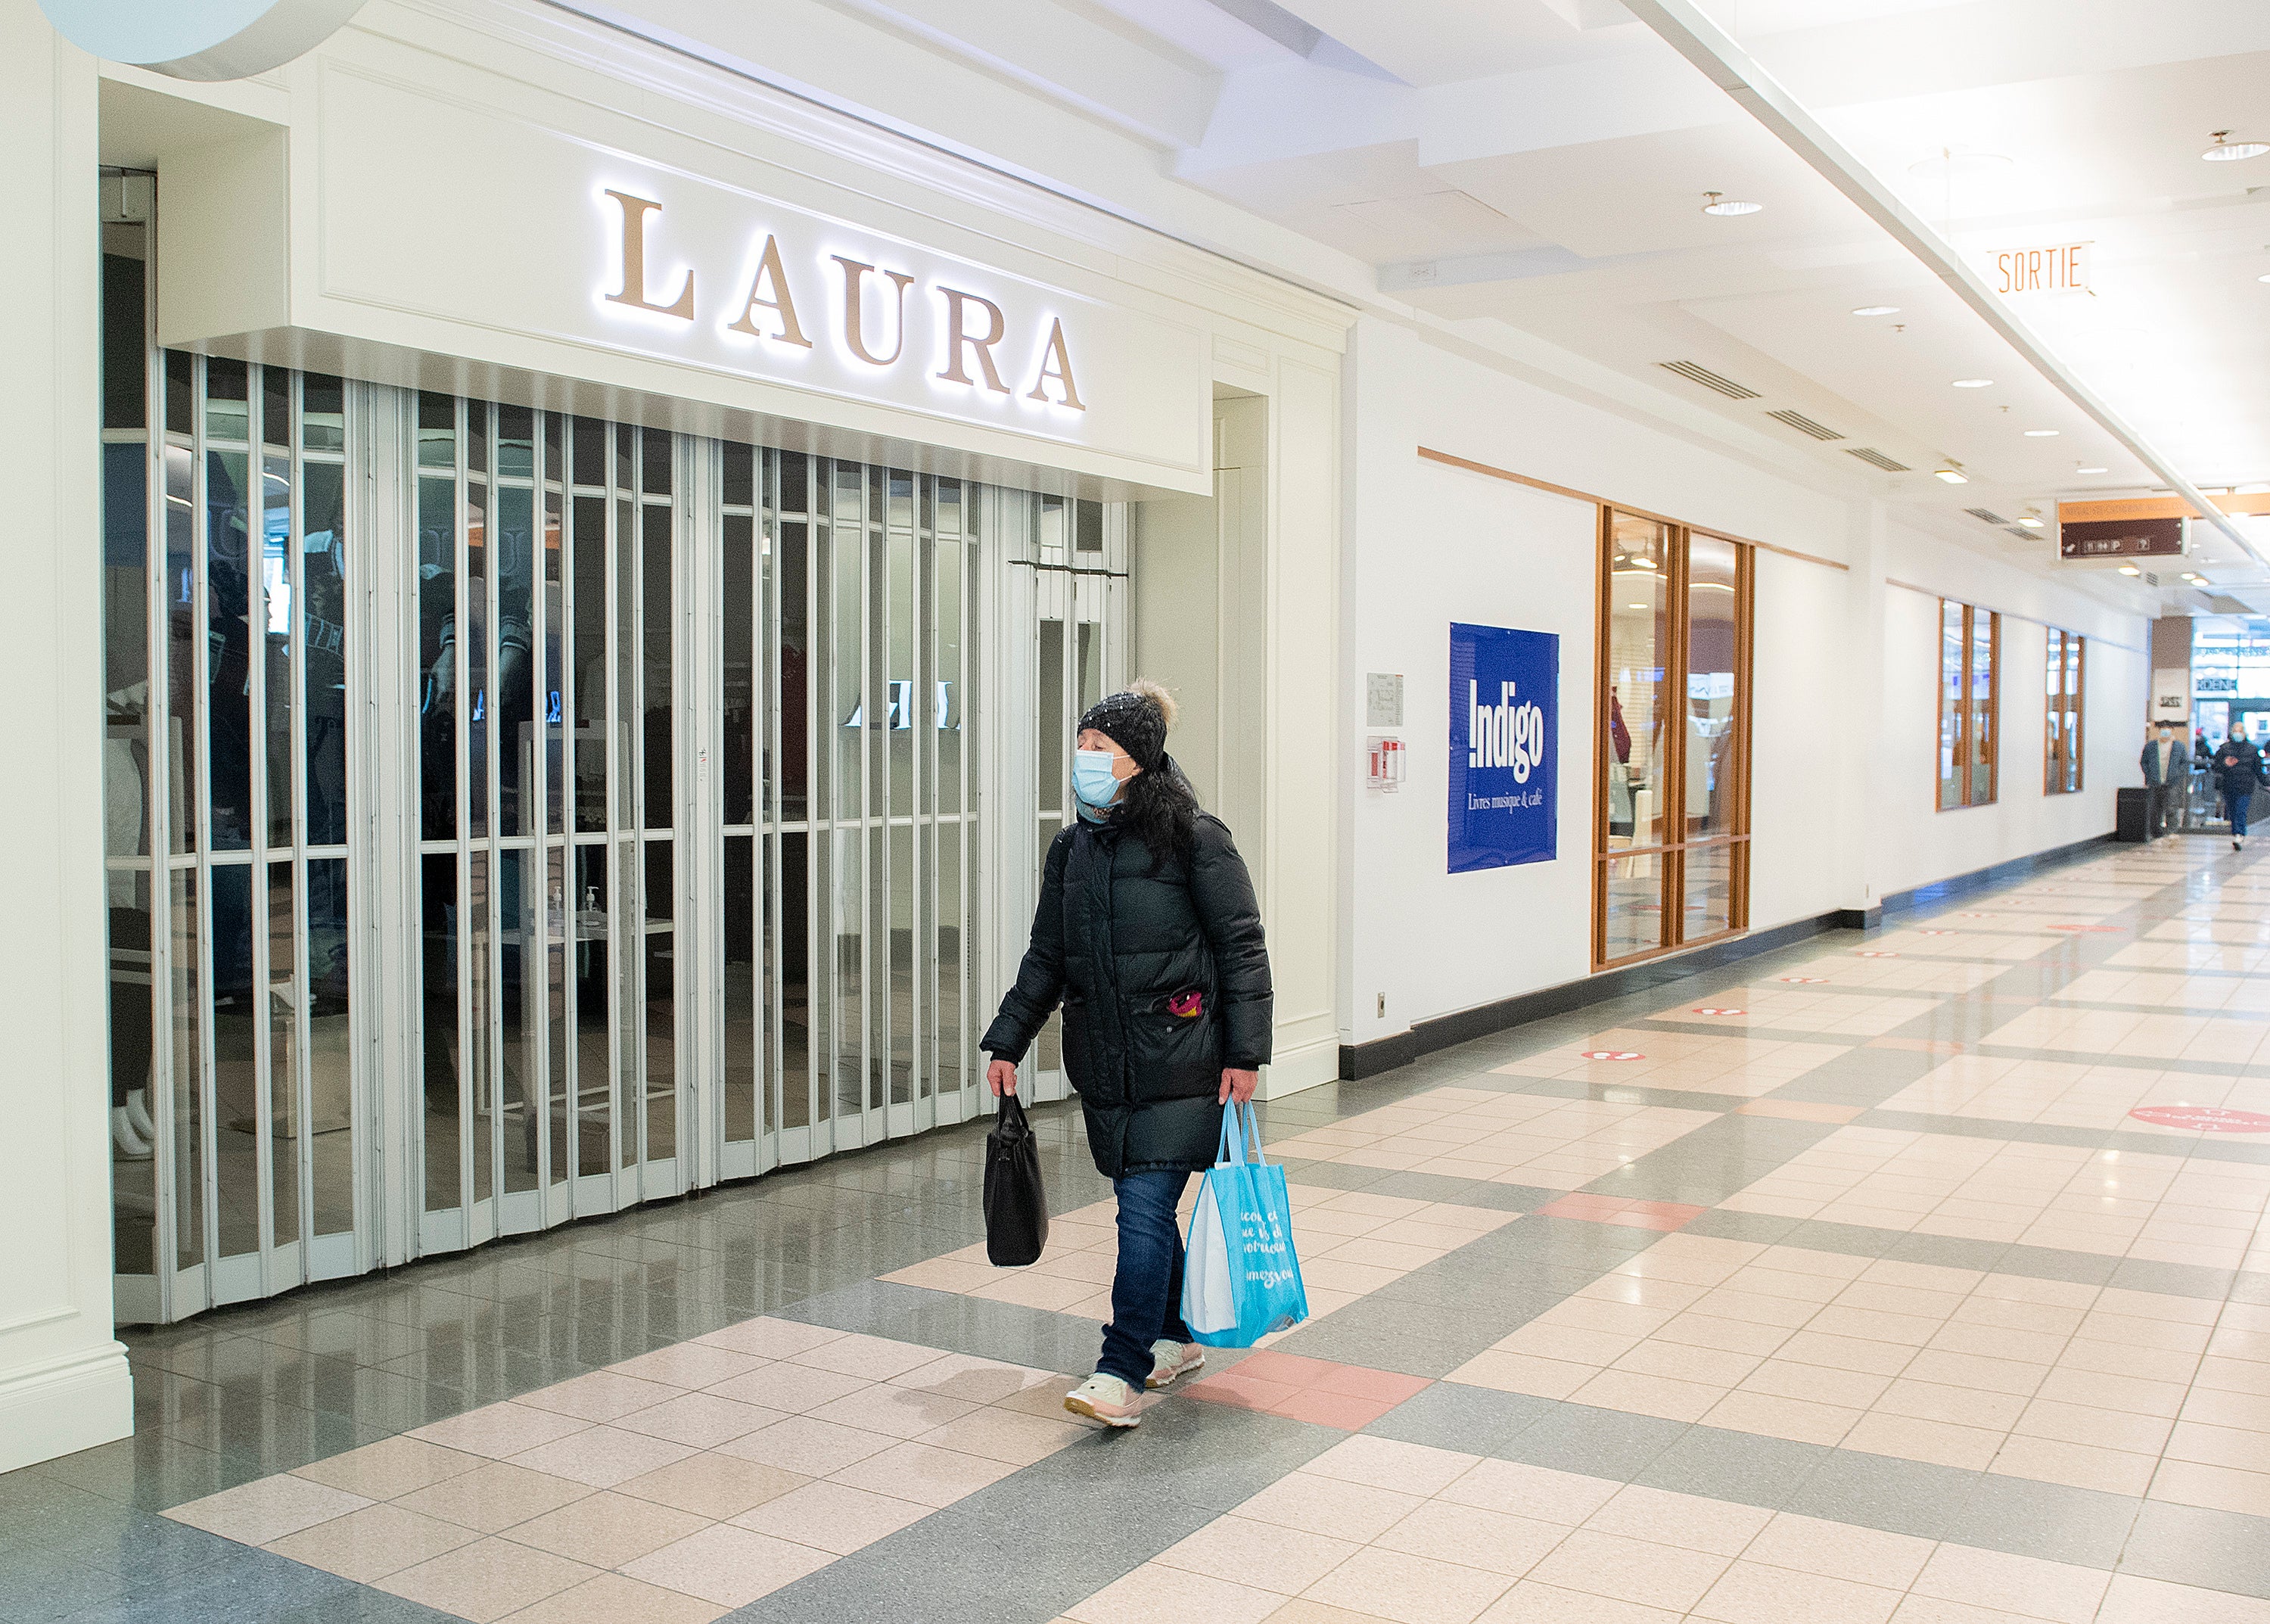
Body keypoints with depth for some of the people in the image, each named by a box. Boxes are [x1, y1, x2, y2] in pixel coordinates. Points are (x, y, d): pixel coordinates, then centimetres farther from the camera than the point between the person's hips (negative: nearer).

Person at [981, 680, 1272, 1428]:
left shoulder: (1194, 839, -7)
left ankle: (1122, 1372, -8)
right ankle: (1177, 1336, 31)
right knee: (1142, 1203, 13)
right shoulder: (1071, 850, 11)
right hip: (1105, 1061, 6)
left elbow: (1242, 947, -7)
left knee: (1145, 1205, -10)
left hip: (1180, 1060, -6)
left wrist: (1244, 1052, -12)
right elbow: (1046, 957, 18)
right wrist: (1008, 1042, 14)